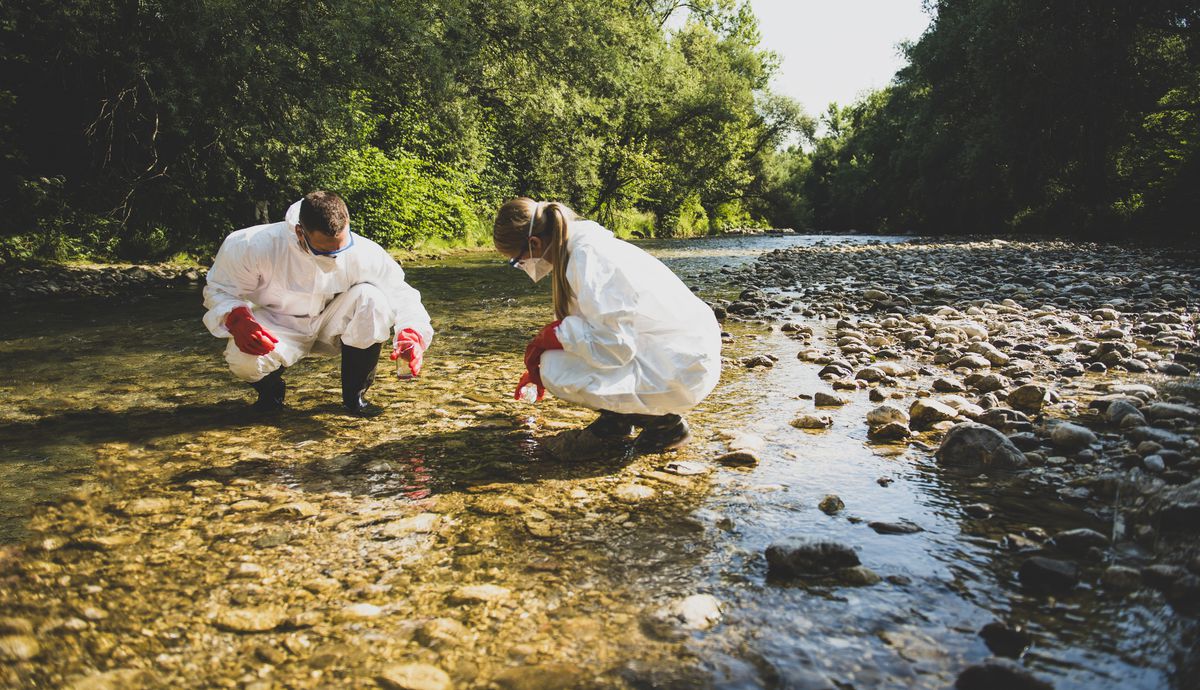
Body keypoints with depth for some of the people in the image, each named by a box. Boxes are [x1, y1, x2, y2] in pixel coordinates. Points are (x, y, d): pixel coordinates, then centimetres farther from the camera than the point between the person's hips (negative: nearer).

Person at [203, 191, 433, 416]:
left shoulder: (363, 252, -24)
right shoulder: (253, 246, -24)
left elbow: (400, 292, -16)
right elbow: (219, 289, -10)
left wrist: (411, 334, -36)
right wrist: (236, 318, -33)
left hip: (333, 327, 1)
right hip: (280, 330, -1)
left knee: (372, 298, -29)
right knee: (244, 358, -34)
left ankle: (355, 395, -10)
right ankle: (270, 389, 8)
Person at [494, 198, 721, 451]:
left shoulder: (586, 257, -22)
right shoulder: (584, 243, 8)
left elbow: (613, 346, -28)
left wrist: (554, 335, -12)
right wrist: (538, 364, 34)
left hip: (682, 373, -9)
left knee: (556, 372, -15)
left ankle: (662, 419, -2)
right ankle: (620, 414, 17)